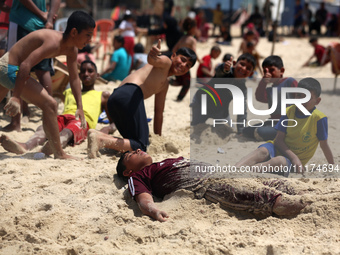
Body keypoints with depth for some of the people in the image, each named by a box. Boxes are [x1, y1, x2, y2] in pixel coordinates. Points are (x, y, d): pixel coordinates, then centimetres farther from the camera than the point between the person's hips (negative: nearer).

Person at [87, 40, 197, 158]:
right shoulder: (166, 62, 12)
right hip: (130, 95, -10)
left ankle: (99, 135, -8)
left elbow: (158, 113, 43)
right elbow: (152, 61, -13)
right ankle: (101, 140, -27)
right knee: (141, 146, -10)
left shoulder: (164, 84, 39)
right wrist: (152, 54, -37)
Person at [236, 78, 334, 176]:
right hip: (279, 149, 3)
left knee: (280, 161, -38)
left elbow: (324, 146, -2)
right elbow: (279, 139, -5)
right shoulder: (289, 112, -1)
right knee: (263, 151, -32)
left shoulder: (319, 118, -11)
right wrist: (294, 157, -19)